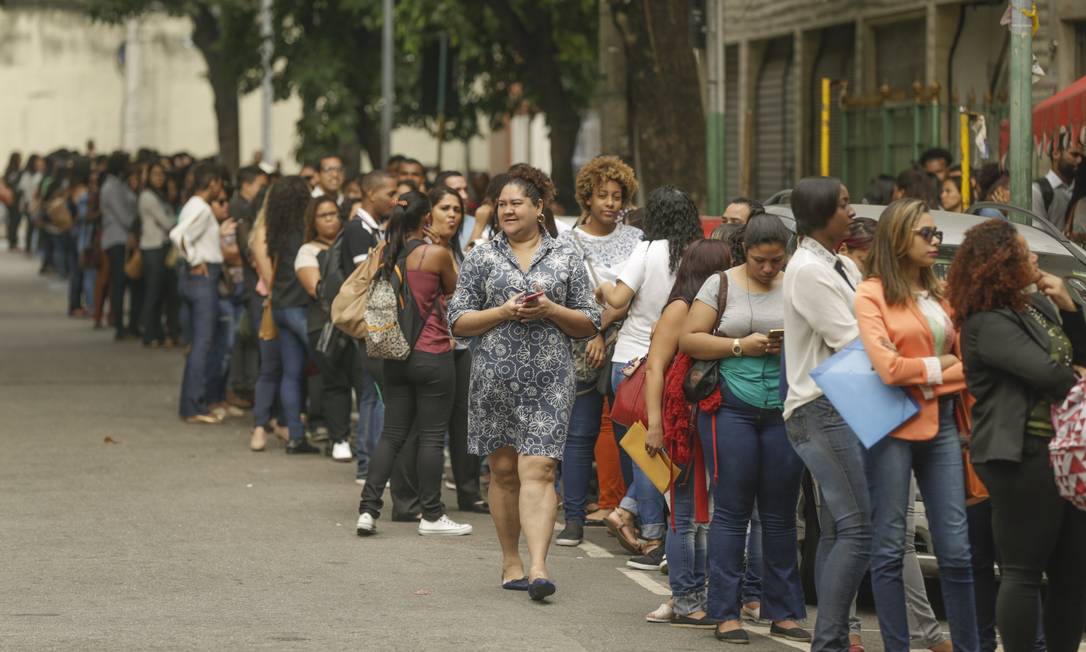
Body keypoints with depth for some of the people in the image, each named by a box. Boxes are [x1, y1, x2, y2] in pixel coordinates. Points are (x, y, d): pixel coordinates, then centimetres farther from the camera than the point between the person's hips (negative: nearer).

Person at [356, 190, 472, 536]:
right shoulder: (437, 254, -12)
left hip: (396, 356, 5)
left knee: (392, 434, 11)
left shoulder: (385, 256, 3)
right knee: (432, 436, 2)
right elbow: (453, 292, 5)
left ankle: (368, 508, 4)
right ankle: (431, 515, 7)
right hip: (432, 355, -5)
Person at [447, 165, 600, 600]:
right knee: (503, 470, 8)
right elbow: (458, 320, 4)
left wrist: (551, 310, -9)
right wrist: (504, 311, -10)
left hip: (548, 381, -2)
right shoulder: (482, 258, 9)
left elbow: (590, 324, 9)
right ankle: (510, 561, 21)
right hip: (495, 379, 2)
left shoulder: (566, 259, 8)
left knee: (538, 469, -12)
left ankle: (538, 566, -21)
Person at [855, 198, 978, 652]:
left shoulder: (940, 294, 15)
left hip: (940, 425, 5)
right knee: (889, 548, 0)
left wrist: (921, 376, -8)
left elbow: (966, 362, 7)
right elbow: (888, 368, -13)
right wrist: (939, 367, -1)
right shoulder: (872, 293, -2)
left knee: (955, 549, 2)